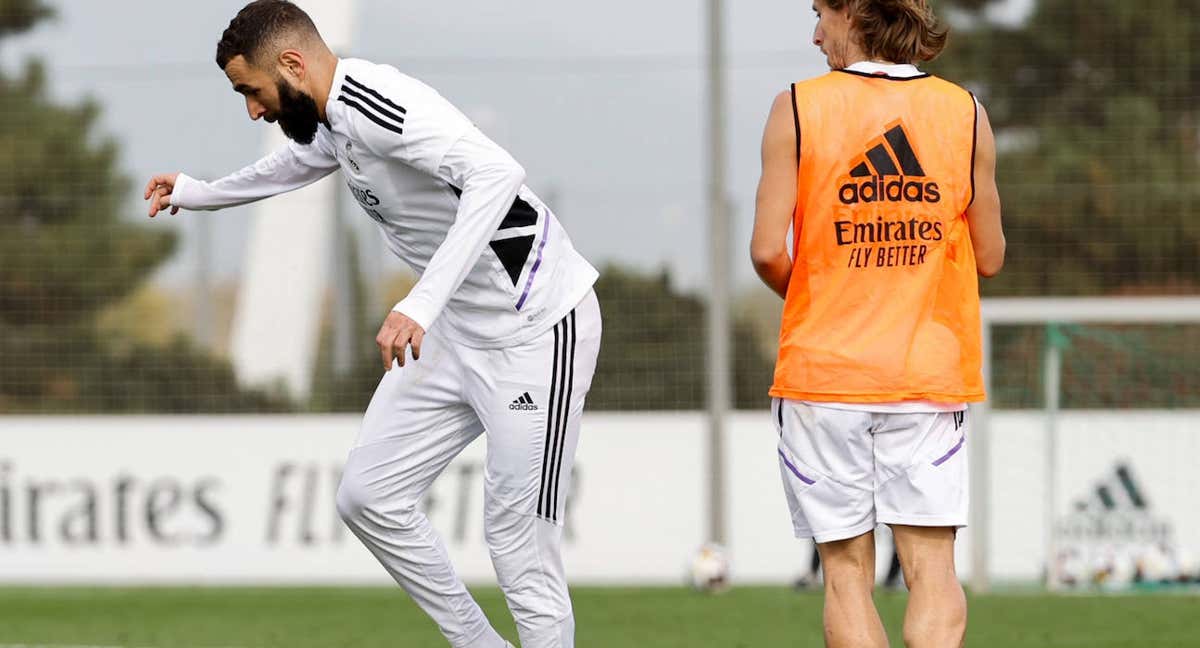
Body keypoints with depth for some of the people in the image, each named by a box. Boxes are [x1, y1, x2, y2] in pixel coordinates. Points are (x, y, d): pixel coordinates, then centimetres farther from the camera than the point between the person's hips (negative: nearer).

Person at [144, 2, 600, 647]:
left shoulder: (376, 104, -24)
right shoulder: (333, 116, 7)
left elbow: (496, 173, -38)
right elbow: (300, 160, 33)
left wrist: (421, 303, -42)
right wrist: (199, 194, 49)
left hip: (534, 329, -10)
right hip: (456, 327, 10)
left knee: (519, 545, -10)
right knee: (368, 496, 8)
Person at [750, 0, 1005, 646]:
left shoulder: (797, 108, -5)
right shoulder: (965, 113, 2)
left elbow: (768, 251, -10)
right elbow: (989, 257, 6)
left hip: (822, 369, -1)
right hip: (932, 370, 1)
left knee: (847, 574, 5)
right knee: (932, 570, -1)